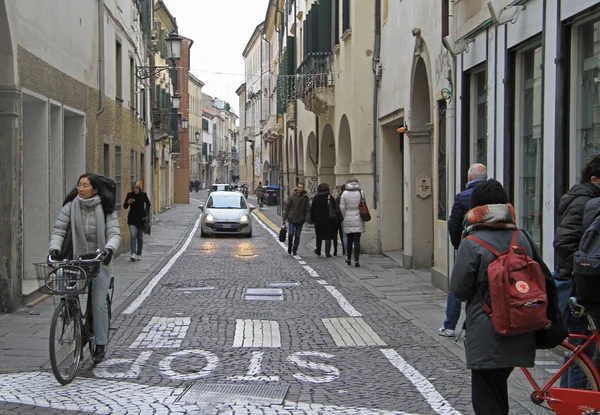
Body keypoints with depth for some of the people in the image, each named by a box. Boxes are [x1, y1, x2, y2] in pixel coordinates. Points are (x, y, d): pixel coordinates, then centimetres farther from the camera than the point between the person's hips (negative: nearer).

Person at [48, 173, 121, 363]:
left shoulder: (105, 208, -3)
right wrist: (54, 247, -22)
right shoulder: (70, 206, -1)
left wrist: (109, 248, -30)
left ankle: (100, 345, 2)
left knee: (99, 302, -7)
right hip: (77, 259, 2)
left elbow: (114, 233, -10)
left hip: (100, 261, -2)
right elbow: (58, 229, -4)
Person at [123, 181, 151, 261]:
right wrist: (128, 202, -18)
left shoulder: (143, 195, -2)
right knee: (133, 236, -15)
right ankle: (133, 253, -17)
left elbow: (148, 204, 14)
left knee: (140, 237, 7)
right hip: (132, 219, -1)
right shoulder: (129, 195, -3)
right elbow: (125, 207, 1)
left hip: (141, 219, 1)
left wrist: (145, 212, 1)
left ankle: (139, 254, 17)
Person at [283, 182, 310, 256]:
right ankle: (289, 248, 15)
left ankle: (295, 250, 17)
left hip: (300, 220, 1)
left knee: (297, 236, 5)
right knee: (290, 234, -8)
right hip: (291, 219, -1)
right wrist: (284, 219, -1)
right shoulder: (292, 197, -2)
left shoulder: (305, 198, 2)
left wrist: (306, 219, -7)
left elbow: (308, 210, 3)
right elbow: (286, 208, 2)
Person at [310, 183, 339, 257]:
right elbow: (335, 209, -4)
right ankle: (327, 253, -3)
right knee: (328, 236, 1)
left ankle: (318, 251, 27)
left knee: (319, 236, 17)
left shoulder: (315, 198, 2)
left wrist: (312, 219, 12)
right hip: (328, 220, -2)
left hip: (318, 220, 2)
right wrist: (336, 220, 2)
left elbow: (312, 209, 5)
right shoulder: (330, 197, -4)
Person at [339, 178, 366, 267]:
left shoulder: (345, 194, -4)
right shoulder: (361, 193, -2)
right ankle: (356, 261, -6)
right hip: (358, 220, 0)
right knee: (357, 241, -1)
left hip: (348, 220, 0)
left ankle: (349, 259, 24)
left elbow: (342, 207, -3)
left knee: (349, 240, 13)